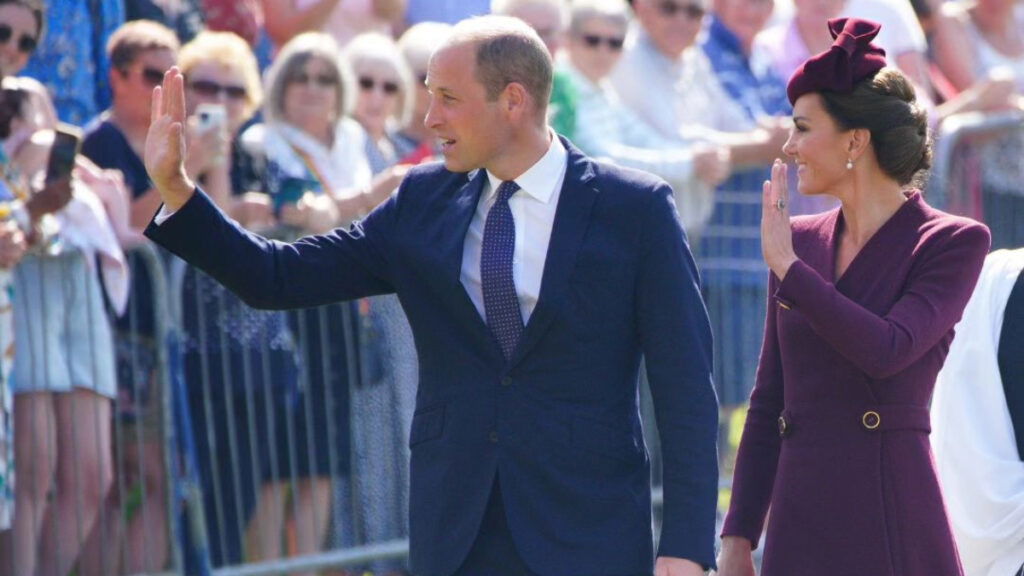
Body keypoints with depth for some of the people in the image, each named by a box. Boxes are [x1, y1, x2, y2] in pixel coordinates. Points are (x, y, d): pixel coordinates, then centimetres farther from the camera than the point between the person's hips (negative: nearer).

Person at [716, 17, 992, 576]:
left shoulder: (952, 243, -4)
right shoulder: (800, 239, 12)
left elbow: (887, 351, -19)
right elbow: (768, 403, 15)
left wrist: (788, 267, -12)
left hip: (893, 525, -5)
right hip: (800, 522, 5)